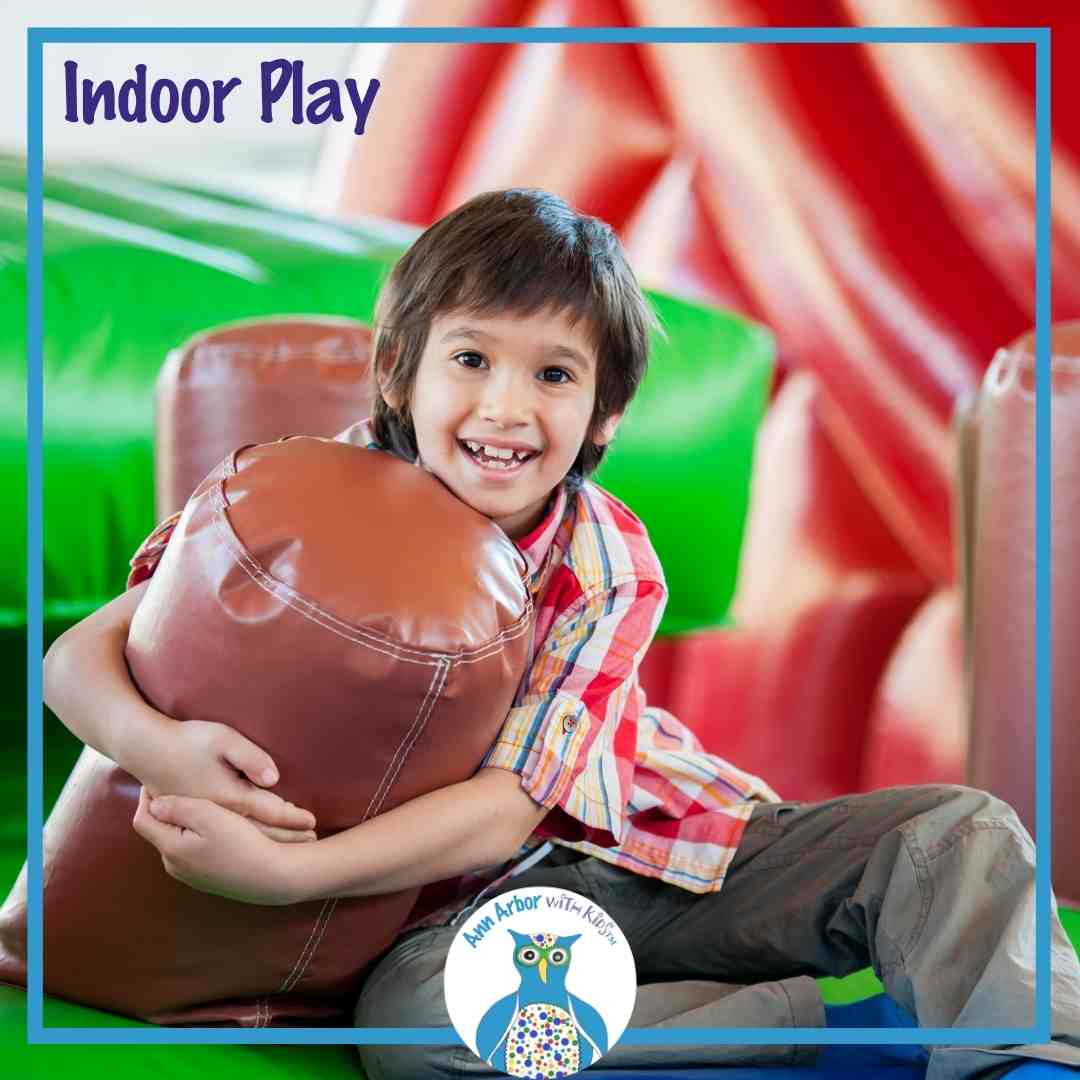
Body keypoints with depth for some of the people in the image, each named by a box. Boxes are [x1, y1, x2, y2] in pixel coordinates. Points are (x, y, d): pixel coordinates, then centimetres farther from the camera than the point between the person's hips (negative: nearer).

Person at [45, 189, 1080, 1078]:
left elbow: (508, 806, -22)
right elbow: (80, 655, -14)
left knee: (964, 836, -17)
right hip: (474, 905, 0)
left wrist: (287, 872, -36)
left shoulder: (610, 571, -15)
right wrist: (158, 747, -38)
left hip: (660, 851, 1)